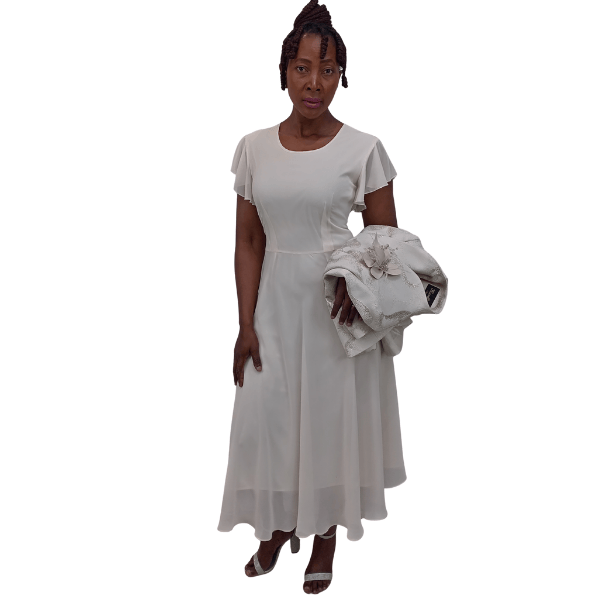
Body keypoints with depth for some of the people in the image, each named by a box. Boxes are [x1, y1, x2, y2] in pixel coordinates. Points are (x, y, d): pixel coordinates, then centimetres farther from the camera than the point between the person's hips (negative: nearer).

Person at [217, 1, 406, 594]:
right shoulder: (254, 148, 0)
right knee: (267, 413, 8)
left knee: (333, 413, 8)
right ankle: (280, 524, 33)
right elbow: (248, 240, 2)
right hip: (275, 301, 3)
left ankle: (326, 535, 30)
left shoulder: (363, 149, -8)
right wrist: (246, 322, -4)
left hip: (339, 304, -2)